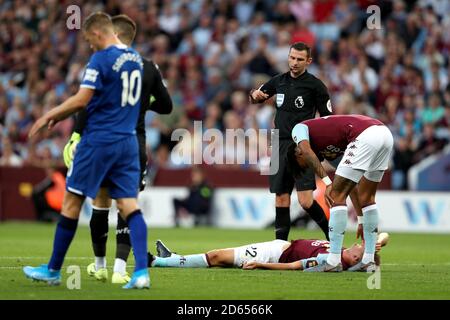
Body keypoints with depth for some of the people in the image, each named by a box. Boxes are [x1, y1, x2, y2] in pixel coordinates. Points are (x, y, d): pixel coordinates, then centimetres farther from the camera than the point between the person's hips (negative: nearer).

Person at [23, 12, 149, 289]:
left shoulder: (101, 60, -13)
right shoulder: (136, 59, 12)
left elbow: (81, 100, -17)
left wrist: (49, 116, -2)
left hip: (98, 141, -7)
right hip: (128, 142, 7)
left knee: (72, 201, 5)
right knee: (129, 205, 1)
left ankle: (53, 270, 15)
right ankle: (142, 271, -15)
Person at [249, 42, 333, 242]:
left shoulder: (315, 85, -3)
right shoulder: (279, 81, 12)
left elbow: (327, 119, -2)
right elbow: (256, 98, 26)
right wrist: (255, 95, 2)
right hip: (281, 147, 5)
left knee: (305, 201, -14)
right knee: (281, 198, 4)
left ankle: (333, 237, 3)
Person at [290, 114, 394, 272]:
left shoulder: (299, 129, 18)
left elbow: (306, 151, -8)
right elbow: (353, 188, 36)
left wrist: (327, 182, -9)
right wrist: (362, 221, 41)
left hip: (365, 135, -9)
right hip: (385, 133, 9)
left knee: (337, 195, 2)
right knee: (367, 197, 22)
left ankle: (333, 261, 2)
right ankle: (369, 260, 24)